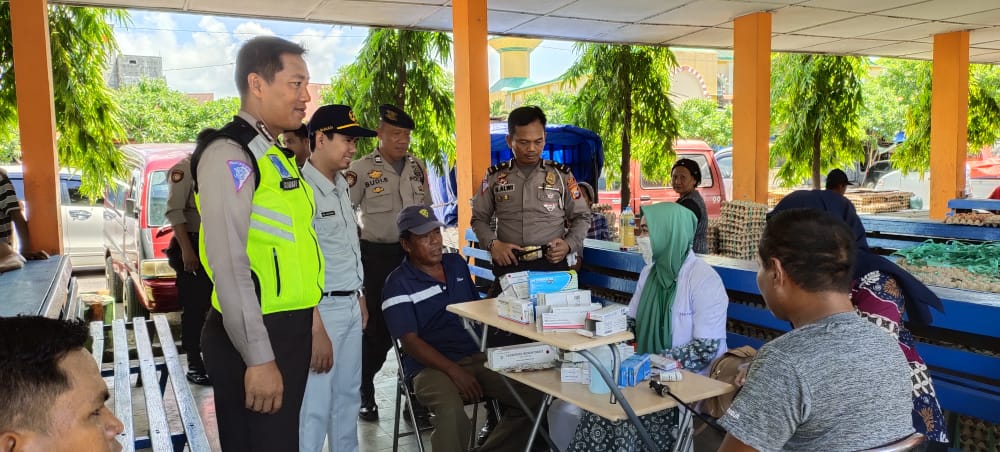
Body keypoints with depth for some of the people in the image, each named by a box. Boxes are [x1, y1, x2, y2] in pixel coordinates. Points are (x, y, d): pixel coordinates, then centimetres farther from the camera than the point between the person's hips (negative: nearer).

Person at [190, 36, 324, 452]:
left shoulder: (275, 156, 12)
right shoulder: (229, 155, -16)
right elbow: (230, 266, -22)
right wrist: (258, 357, -21)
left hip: (287, 331, 9)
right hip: (252, 337, -9)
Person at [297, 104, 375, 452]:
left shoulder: (342, 186, 10)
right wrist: (317, 331, -22)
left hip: (350, 305, 9)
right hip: (322, 308, -9)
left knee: (348, 396, 18)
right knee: (315, 405, -1)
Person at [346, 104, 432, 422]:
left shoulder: (417, 167, 9)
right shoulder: (361, 169, -6)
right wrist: (355, 254, -5)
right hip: (378, 256, -4)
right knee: (377, 326, 3)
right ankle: (365, 393, 22)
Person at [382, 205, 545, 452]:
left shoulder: (457, 263, 14)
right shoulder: (398, 283, -3)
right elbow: (410, 341, -10)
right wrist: (454, 371, -21)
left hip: (476, 356, 6)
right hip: (431, 365, -6)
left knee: (533, 394, -13)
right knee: (452, 412, -36)